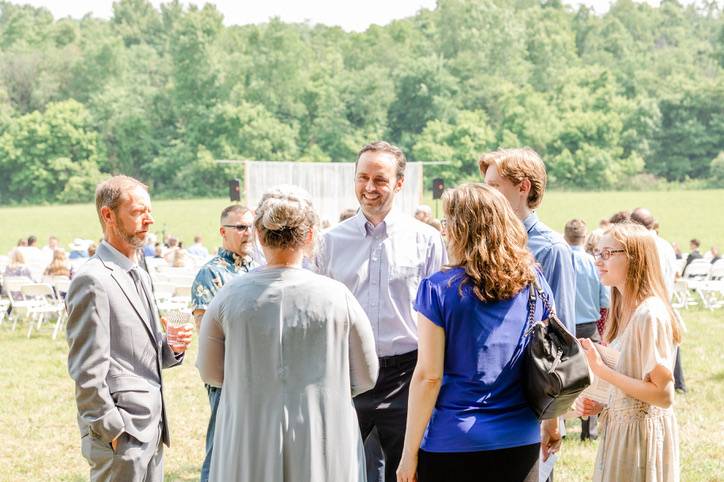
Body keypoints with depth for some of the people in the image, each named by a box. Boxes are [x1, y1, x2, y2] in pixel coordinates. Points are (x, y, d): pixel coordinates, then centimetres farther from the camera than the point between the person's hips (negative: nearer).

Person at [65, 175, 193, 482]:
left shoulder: (140, 276, 17)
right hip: (121, 434, -9)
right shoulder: (92, 280, -13)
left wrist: (170, 349, 3)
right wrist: (112, 432, -16)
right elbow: (87, 370, -15)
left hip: (152, 428, 9)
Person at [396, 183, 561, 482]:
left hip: (453, 445, -4)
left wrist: (410, 452, -5)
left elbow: (428, 376, -11)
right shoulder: (534, 282, 1)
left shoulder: (439, 289, -11)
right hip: (522, 443, 4)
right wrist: (552, 425, 22)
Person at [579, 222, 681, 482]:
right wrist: (603, 406, 0)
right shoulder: (626, 310, 8)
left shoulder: (650, 315, -20)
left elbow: (663, 395, -22)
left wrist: (601, 369, -21)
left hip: (642, 435, -8)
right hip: (620, 427, 8)